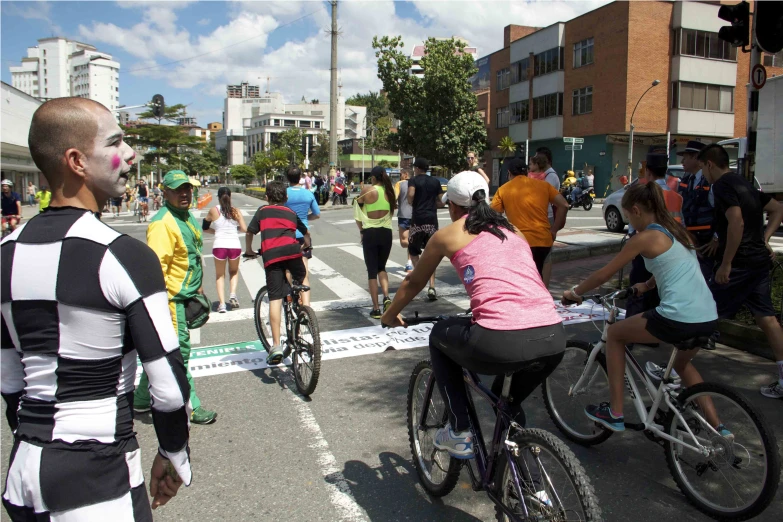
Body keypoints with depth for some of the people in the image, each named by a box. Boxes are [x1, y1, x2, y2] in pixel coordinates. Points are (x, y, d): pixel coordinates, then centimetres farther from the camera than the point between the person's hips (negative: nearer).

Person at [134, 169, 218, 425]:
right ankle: (191, 406, 12)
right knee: (178, 352, 1)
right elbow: (156, 265, -26)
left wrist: (198, 288, 25)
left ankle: (142, 399, 32)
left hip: (186, 296, 10)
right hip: (172, 299, -10)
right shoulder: (163, 223, -19)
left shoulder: (187, 217, 13)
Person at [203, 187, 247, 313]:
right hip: (235, 245, 1)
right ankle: (232, 294, 3)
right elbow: (244, 229, 0)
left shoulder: (213, 210, 3)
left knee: (220, 275, 18)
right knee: (234, 271, 26)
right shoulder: (236, 211, 4)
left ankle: (222, 303, 7)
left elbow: (204, 228, 11)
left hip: (219, 246, -1)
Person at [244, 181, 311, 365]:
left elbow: (249, 232, 20)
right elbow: (306, 233, 40)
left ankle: (276, 345, -10)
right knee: (301, 283, 31)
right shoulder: (291, 213, 28)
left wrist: (249, 250, 38)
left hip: (271, 255, -1)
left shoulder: (262, 211, 22)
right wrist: (306, 246, 60)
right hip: (292, 251, 1)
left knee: (275, 299, -5)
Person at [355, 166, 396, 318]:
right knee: (382, 267, 21)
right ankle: (386, 296, -2)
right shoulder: (389, 191, 3)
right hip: (386, 233, 3)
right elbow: (393, 208, 7)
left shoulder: (367, 190, -7)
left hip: (370, 233, -3)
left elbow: (358, 213, -3)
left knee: (372, 271, 4)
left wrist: (361, 230, 10)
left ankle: (376, 309, 5)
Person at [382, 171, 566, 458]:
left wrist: (390, 315, 47)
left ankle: (459, 432, 23)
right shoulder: (513, 230, 26)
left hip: (500, 343, -5)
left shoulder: (447, 234, 15)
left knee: (440, 335, 26)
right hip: (555, 341, 5)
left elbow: (413, 282, 28)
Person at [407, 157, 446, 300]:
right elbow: (442, 203, 10)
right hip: (432, 220, 3)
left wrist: (411, 203, 0)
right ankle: (432, 287, -2)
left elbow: (410, 195, -20)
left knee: (413, 251, 14)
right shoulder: (435, 182, 12)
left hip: (418, 220, -3)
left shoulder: (414, 180, 0)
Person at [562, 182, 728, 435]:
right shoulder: (675, 230, 16)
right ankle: (717, 426, 32)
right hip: (709, 318, 9)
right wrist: (646, 285, 45)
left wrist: (574, 293, 13)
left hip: (678, 319, -8)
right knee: (682, 364, 36)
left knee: (614, 333, 13)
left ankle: (615, 413, 16)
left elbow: (604, 274, -1)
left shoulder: (645, 237, -6)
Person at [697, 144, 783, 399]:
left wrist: (726, 263, -23)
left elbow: (736, 221, -25)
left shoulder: (722, 185, -12)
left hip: (739, 263, -9)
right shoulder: (744, 184, 17)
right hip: (760, 261, 9)